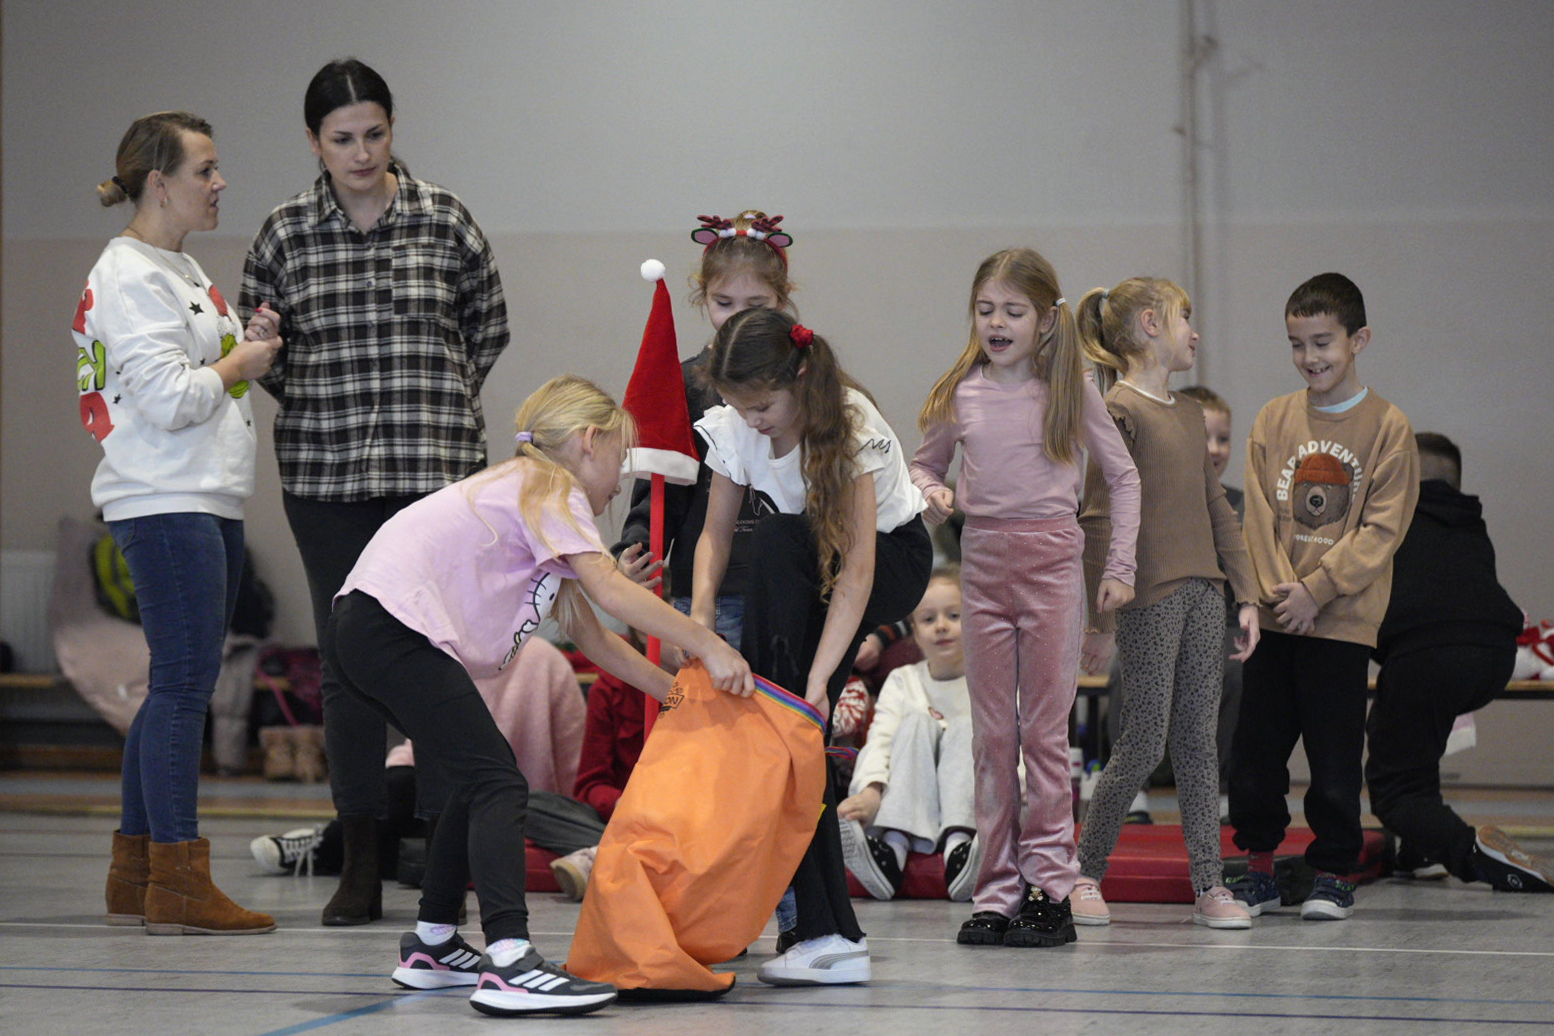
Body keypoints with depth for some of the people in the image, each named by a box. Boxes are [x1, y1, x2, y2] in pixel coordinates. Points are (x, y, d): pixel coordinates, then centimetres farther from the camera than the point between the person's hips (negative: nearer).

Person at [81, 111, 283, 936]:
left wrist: (247, 345, 8)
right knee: (183, 686, -11)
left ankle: (133, 876, 17)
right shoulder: (129, 277, -11)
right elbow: (167, 398, -20)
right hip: (164, 504, -10)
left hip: (208, 501, 10)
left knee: (179, 688, 11)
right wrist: (238, 365, -6)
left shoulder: (181, 270, 19)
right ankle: (177, 884, -9)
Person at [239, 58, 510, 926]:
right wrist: (313, 401, 7)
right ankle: (362, 864, 11)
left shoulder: (444, 221, 2)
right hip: (326, 474, 1)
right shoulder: (285, 236, 4)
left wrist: (436, 402, 9)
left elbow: (488, 325, 14)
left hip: (435, 469, -1)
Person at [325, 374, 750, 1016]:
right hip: (392, 626, -10)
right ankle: (509, 962, -27)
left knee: (484, 777, 20)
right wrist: (711, 648, -11)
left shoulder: (533, 494, 29)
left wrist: (675, 690, 27)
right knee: (498, 785, -15)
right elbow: (611, 593, -15)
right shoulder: (554, 491, 0)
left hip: (363, 635, 10)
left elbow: (590, 634, 29)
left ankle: (432, 945, 27)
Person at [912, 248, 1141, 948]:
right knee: (991, 733, 5)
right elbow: (924, 462, 19)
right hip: (983, 559, 3)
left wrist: (1120, 565, 1)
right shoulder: (959, 393, 6)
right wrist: (932, 492, -4)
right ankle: (997, 890, 9)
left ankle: (1050, 887, 2)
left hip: (1051, 559, -3)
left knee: (1045, 730, -2)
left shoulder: (1069, 390, 1)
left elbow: (1122, 475, 7)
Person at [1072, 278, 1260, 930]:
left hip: (1203, 594, 7)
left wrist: (1246, 595, 15)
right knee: (1144, 742, -4)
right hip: (1148, 597, -7)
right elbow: (1098, 519, -12)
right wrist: (1102, 619, -14)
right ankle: (1086, 872, 10)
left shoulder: (1188, 415, 16)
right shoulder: (1119, 411, -8)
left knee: (1199, 739, 6)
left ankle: (1210, 884, 8)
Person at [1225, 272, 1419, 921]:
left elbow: (1381, 530, -7)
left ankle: (1333, 874, 12)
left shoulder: (1388, 428, -3)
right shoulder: (1274, 420, 7)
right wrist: (1277, 585, -9)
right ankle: (1259, 867, 18)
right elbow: (1259, 515, 5)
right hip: (1274, 617, 3)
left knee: (1335, 755, 0)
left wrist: (1315, 590, -13)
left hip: (1342, 619, -3)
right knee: (1256, 749, 5)